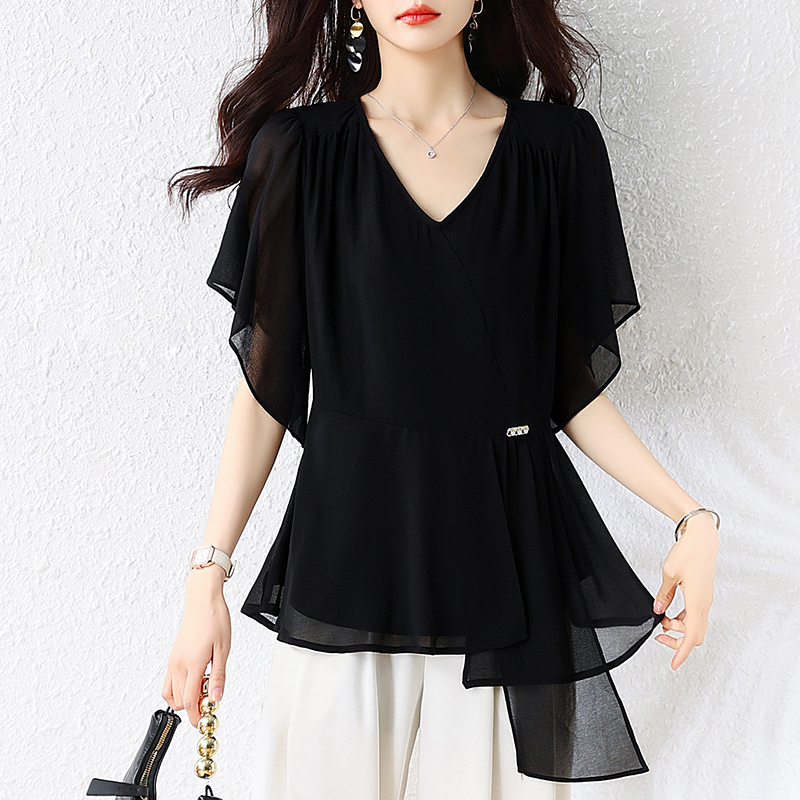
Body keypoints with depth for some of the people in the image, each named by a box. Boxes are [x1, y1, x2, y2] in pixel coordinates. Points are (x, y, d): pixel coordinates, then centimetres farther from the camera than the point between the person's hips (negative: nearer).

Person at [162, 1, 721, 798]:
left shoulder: (557, 145, 4)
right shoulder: (298, 149, 1)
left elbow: (573, 382, 7)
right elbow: (266, 384, 1)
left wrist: (691, 515, -2)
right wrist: (206, 576, -3)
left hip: (507, 546, 1)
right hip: (350, 542, 0)